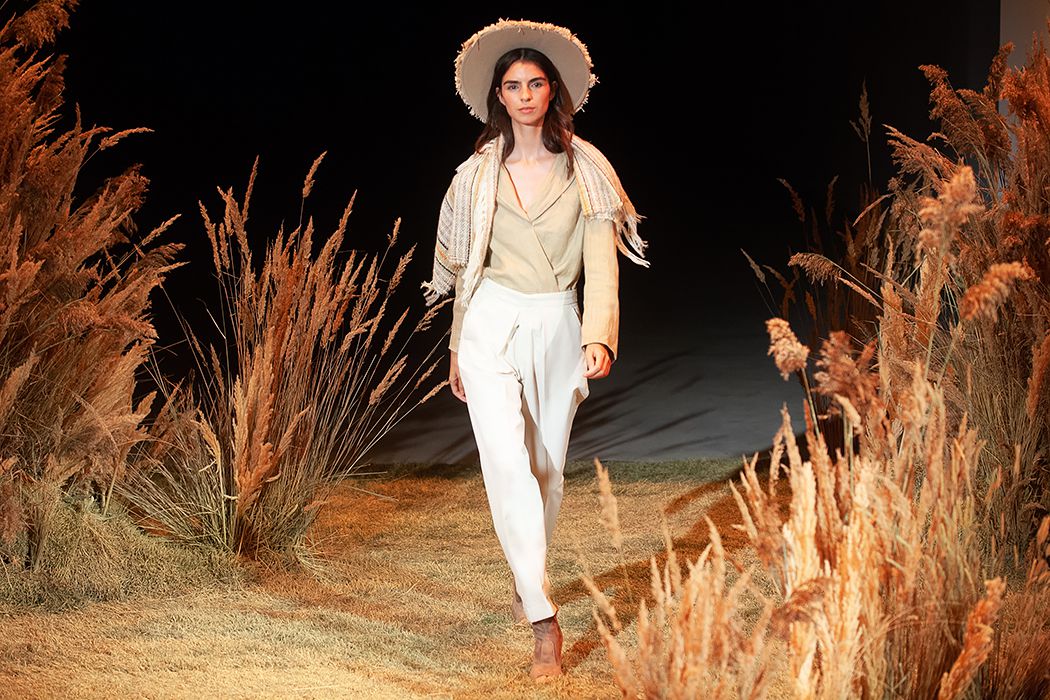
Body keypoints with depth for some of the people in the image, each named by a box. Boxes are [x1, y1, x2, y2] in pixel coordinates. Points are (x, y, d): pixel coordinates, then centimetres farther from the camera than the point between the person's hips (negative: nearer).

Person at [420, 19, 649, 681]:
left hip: (558, 329, 1)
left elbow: (601, 261, -5)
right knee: (508, 465, -14)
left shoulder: (586, 169, 3)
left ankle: (527, 578, 35)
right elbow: (466, 266, 14)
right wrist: (458, 348, 16)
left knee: (548, 469, 11)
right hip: (493, 328, -1)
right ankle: (544, 619, -16)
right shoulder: (479, 173, 7)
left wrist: (599, 337, -18)